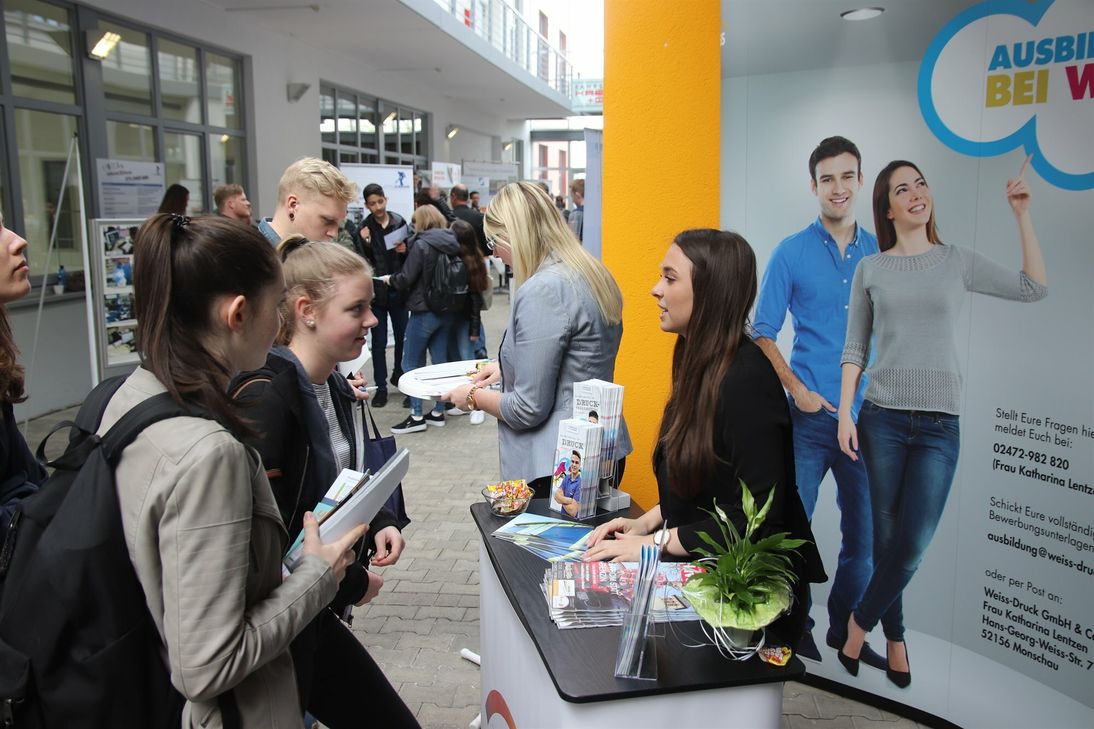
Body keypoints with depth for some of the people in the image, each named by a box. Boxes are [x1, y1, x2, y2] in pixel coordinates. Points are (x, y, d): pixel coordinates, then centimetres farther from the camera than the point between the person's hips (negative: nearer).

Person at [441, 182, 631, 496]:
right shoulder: (593, 274, 7)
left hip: (555, 469, -9)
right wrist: (508, 366, 18)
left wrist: (473, 396, -2)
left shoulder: (542, 290, -21)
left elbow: (529, 409, -18)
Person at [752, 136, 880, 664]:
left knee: (864, 533, 13)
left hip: (868, 416, 3)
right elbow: (763, 333, -2)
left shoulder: (880, 253, 7)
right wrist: (798, 390, -13)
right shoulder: (792, 253, -1)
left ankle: (846, 630, 32)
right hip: (810, 417, -3)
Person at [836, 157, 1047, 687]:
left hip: (940, 424, 0)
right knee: (886, 538, 4)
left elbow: (1033, 288, 10)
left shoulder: (959, 263, 8)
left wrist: (1022, 215, 6)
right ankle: (894, 638, 21)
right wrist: (845, 413, -3)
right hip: (882, 417, 0)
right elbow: (855, 349, 5)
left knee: (914, 543, -7)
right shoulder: (871, 269, 6)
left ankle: (861, 620, 15)